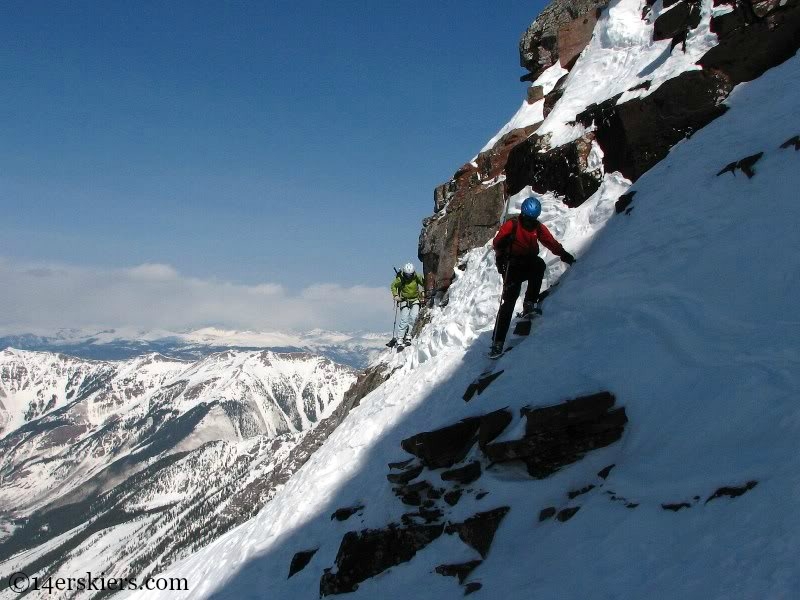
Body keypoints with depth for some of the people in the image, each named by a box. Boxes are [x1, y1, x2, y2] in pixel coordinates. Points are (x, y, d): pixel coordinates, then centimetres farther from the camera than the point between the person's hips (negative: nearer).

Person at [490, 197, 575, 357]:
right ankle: (497, 342, -13)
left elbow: (551, 243, 6)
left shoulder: (539, 228, 9)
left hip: (529, 264, 3)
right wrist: (501, 255, -23)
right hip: (513, 266, -3)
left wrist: (564, 254, -7)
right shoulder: (511, 225, -2)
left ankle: (530, 303, -25)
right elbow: (497, 242, -5)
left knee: (539, 264, -31)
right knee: (509, 300, -13)